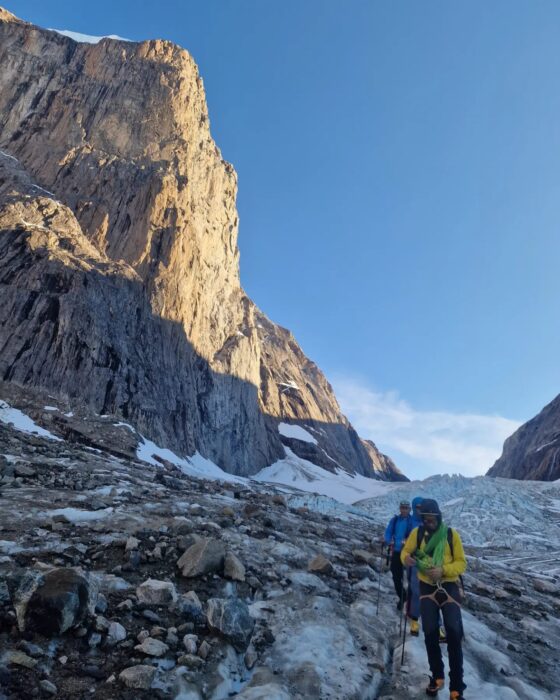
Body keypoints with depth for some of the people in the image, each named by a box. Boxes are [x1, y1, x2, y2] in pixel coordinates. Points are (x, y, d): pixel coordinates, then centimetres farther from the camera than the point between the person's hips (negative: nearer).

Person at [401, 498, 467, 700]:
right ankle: (437, 676, 26)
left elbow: (461, 563, -5)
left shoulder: (451, 534, -7)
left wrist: (443, 570, -23)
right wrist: (407, 558, -21)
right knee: (430, 633, 3)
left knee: (454, 632, -10)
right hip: (427, 588, 2)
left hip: (449, 587, -1)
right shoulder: (417, 532, -3)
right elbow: (406, 551, 3)